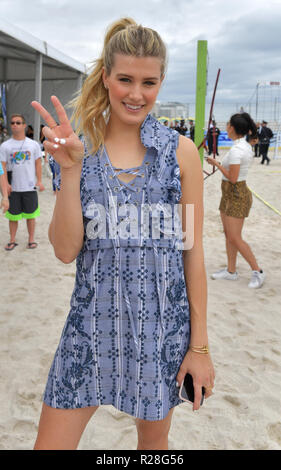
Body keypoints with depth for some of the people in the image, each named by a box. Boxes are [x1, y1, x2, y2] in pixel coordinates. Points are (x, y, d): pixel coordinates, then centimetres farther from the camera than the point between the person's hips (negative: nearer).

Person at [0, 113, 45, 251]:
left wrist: (39, 181, -1)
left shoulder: (33, 144, 4)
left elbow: (38, 163, 7)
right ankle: (12, 240, 22)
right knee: (13, 215, 9)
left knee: (30, 214, 8)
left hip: (30, 187, 0)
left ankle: (31, 239, 21)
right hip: (13, 188, 0)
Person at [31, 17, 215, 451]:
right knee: (51, 443, 9)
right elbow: (66, 250, -7)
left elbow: (193, 250, -3)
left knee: (153, 439, 20)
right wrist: (70, 168, -19)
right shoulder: (80, 149, -1)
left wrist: (199, 344, -3)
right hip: (92, 319, 1)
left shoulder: (180, 151, -4)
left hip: (161, 322, 0)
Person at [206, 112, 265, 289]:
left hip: (236, 196, -10)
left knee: (235, 239, -5)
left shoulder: (236, 150, -22)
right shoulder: (246, 146, 8)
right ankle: (231, 271, 25)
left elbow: (232, 178, -23)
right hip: (231, 195, 10)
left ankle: (258, 271, 8)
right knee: (228, 235, 15)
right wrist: (220, 163, 12)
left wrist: (217, 164, -12)